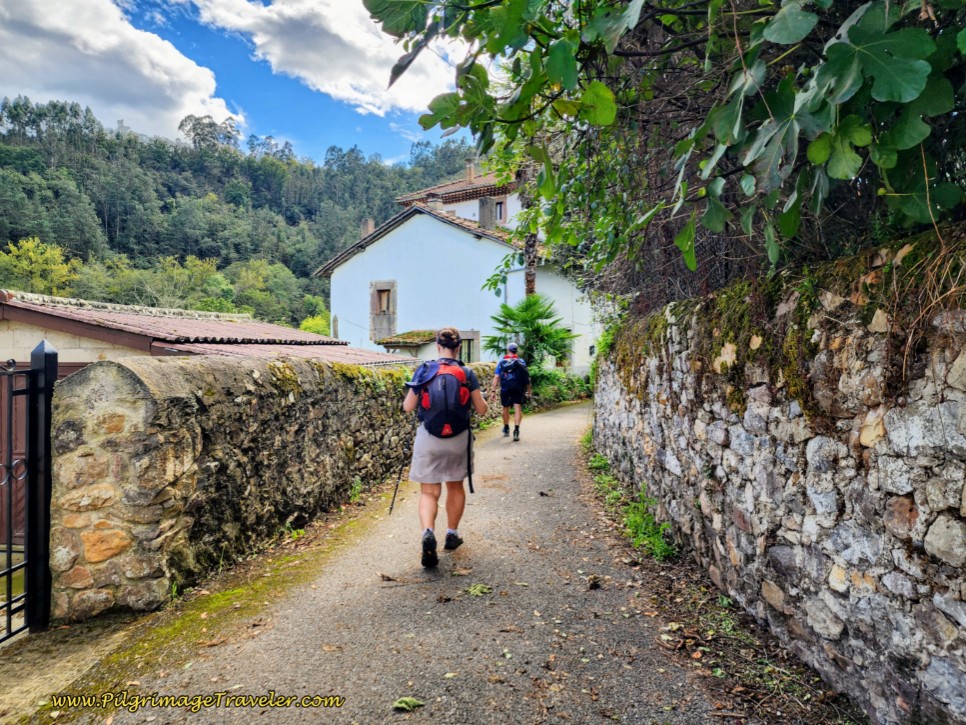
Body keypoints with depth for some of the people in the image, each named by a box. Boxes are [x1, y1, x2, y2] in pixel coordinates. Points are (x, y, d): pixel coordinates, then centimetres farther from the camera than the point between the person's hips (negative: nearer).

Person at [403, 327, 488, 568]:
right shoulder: (467, 374, -3)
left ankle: (428, 533, -20)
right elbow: (481, 410, 0)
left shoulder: (424, 371, -4)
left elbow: (407, 407, -2)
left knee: (429, 491, 4)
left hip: (428, 439, -1)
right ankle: (452, 534, 31)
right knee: (455, 487, 21)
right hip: (458, 439, 1)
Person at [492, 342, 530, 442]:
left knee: (505, 409, 18)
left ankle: (506, 429, 35)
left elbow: (496, 377, -5)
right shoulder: (521, 362, -1)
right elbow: (527, 378, -1)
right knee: (517, 409, -4)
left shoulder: (501, 362, 0)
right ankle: (516, 430, -20)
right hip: (517, 390, -1)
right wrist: (528, 391, 8)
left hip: (505, 390, 1)